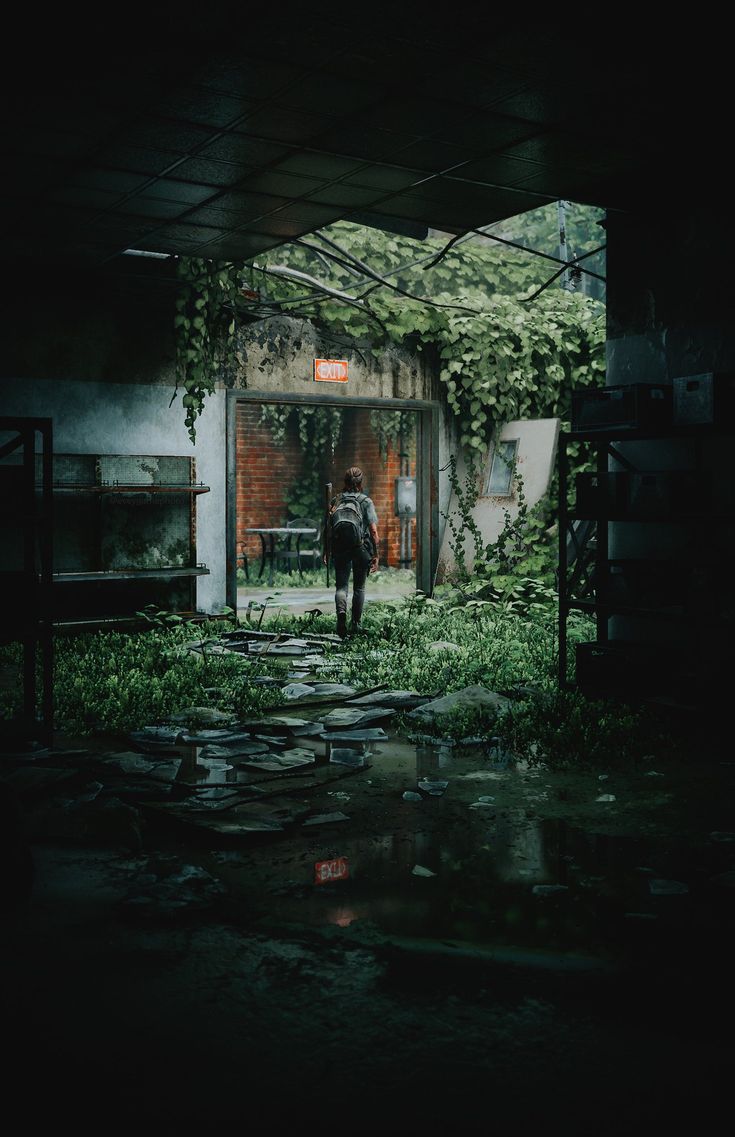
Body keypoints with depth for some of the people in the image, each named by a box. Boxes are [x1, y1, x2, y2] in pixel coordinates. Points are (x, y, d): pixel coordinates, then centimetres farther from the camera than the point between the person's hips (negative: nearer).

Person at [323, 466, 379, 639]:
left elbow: (327, 528, 4)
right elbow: (373, 530, -9)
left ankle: (341, 611, -27)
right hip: (361, 548, -1)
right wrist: (375, 555, -4)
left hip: (339, 549, 1)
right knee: (359, 587, 14)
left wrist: (326, 551, 14)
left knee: (341, 585, 3)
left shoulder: (335, 501, 4)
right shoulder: (366, 501, -3)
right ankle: (355, 624, 20)